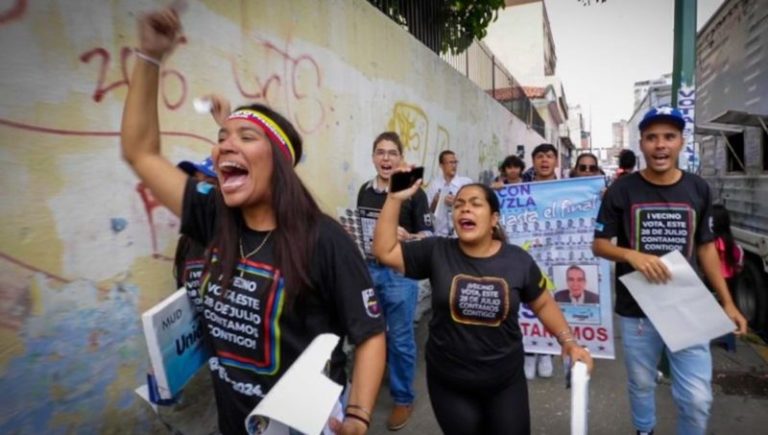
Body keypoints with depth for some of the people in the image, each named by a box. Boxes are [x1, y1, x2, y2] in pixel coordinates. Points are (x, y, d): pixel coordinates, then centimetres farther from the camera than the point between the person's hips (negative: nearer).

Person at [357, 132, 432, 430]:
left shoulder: (413, 192, -9)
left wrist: (407, 236, -28)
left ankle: (403, 398, 24)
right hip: (368, 269, 5)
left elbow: (428, 236, -9)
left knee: (400, 338, 6)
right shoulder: (365, 190, 6)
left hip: (400, 272, -5)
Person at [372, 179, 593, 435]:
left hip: (505, 381, 1)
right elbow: (385, 252, -12)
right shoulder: (437, 252, -9)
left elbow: (543, 303, 6)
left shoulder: (518, 260, -8)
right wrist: (395, 198, -18)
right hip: (448, 383, 0)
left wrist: (568, 341, -2)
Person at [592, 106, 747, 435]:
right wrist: (632, 255, -24)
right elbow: (599, 245, -4)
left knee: (698, 397, 3)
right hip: (636, 309, -1)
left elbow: (705, 247, 10)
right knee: (641, 385, 16)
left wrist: (727, 302, 7)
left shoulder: (698, 189, 2)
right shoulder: (622, 190, -8)